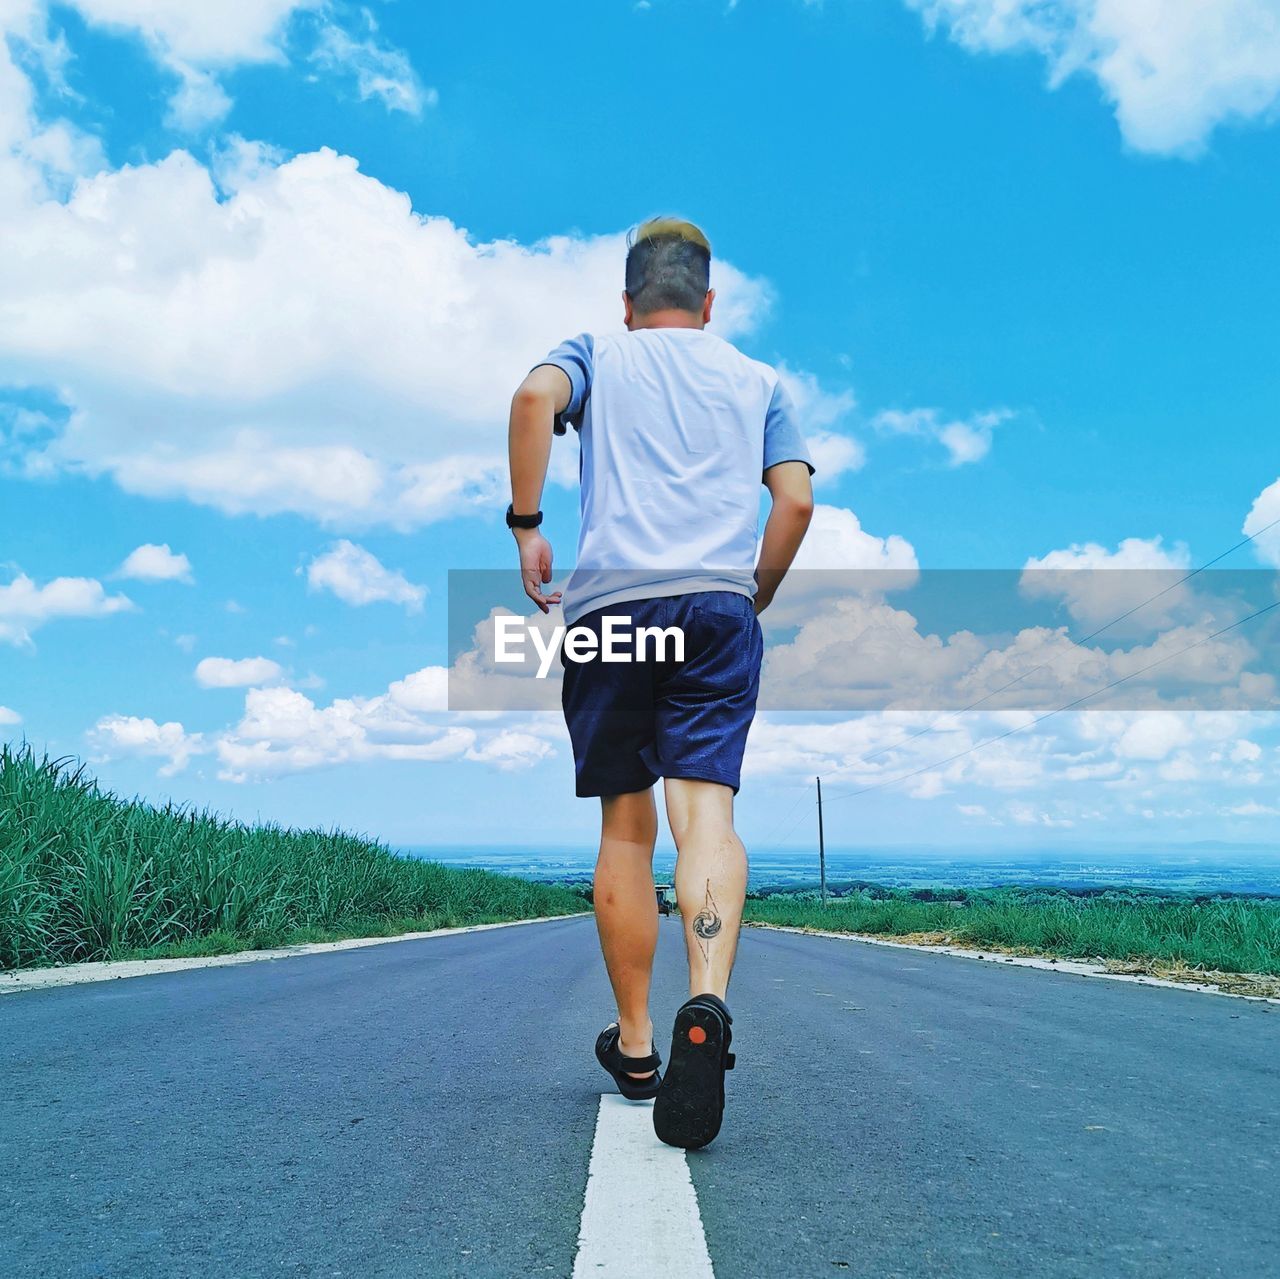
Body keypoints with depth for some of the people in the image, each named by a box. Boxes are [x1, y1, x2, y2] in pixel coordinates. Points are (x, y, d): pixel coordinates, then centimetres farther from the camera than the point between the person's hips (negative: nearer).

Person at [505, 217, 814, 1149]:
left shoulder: (596, 354, 20)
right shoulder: (758, 380, 25)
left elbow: (536, 395, -4)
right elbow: (797, 497, 12)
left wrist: (526, 526, 0)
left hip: (608, 602, 0)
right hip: (718, 602, 1)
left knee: (626, 823, 7)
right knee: (707, 806, -11)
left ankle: (634, 1043, 15)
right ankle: (708, 1002, -34)